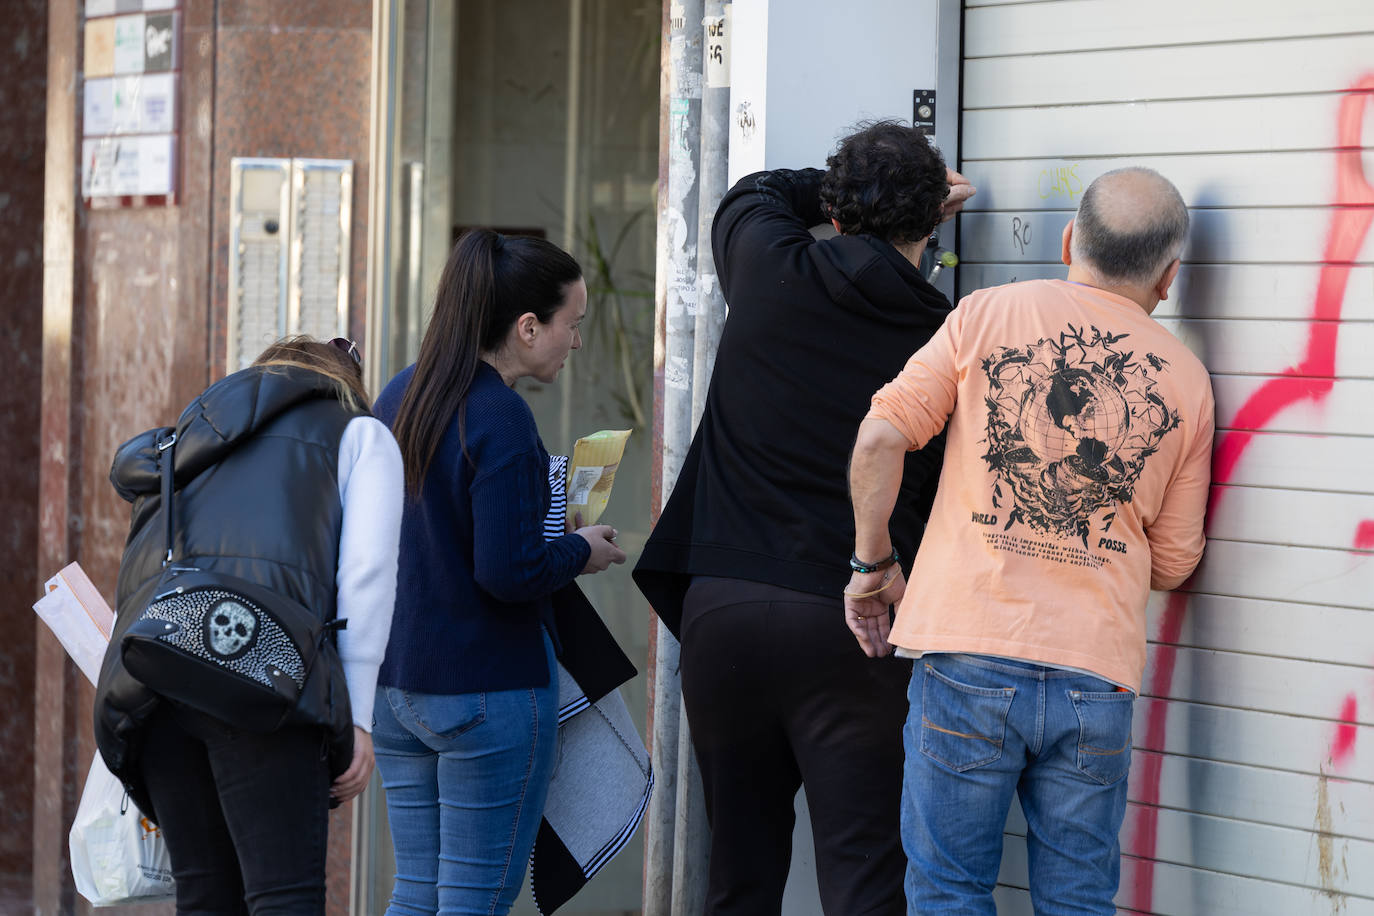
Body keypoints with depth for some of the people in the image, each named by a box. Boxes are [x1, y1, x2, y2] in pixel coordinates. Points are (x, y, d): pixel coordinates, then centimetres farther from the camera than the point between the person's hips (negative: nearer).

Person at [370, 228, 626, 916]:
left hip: (396, 682, 8)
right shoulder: (500, 417, -18)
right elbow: (509, 571, -23)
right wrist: (581, 551, -3)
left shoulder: (400, 395, 7)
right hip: (488, 690, -8)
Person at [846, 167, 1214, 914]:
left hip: (969, 659, -2)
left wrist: (872, 564, 9)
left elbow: (880, 437, -3)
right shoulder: (1186, 380, 8)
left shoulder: (990, 313, 3)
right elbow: (1172, 563, 12)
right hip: (1097, 679, 2)